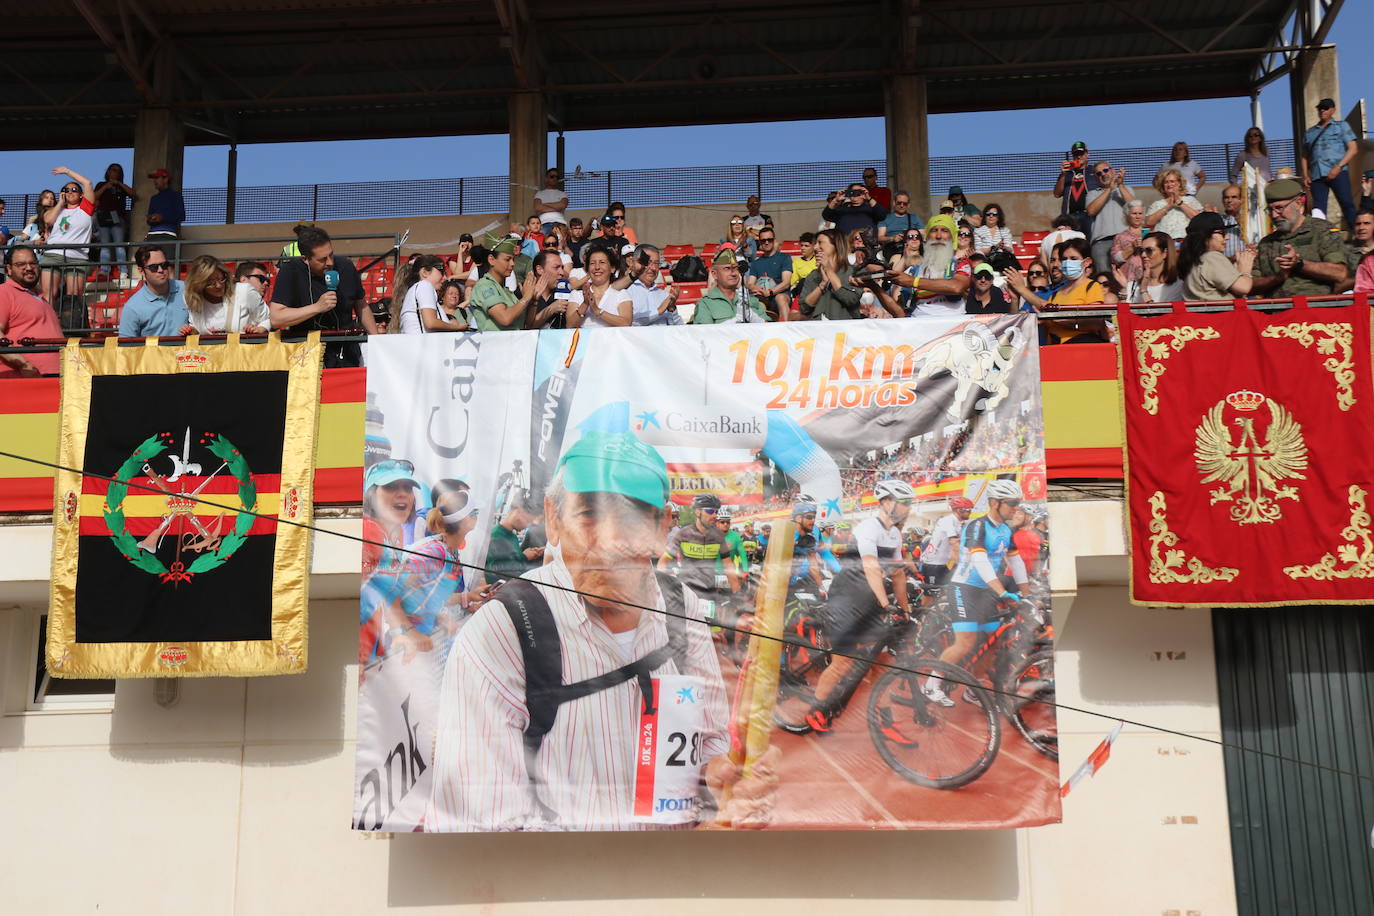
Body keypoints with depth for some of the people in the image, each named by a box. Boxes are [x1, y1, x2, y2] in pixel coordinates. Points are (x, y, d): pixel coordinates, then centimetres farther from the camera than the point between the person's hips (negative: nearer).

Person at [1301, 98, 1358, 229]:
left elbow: (1353, 148, 2)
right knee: (1318, 209, -3)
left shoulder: (1341, 126, 13)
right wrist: (1305, 176, 7)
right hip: (1316, 176, 3)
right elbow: (1304, 156, 23)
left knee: (1347, 204, -10)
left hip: (1337, 173, -3)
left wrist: (1338, 167, -11)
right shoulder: (1310, 132, 22)